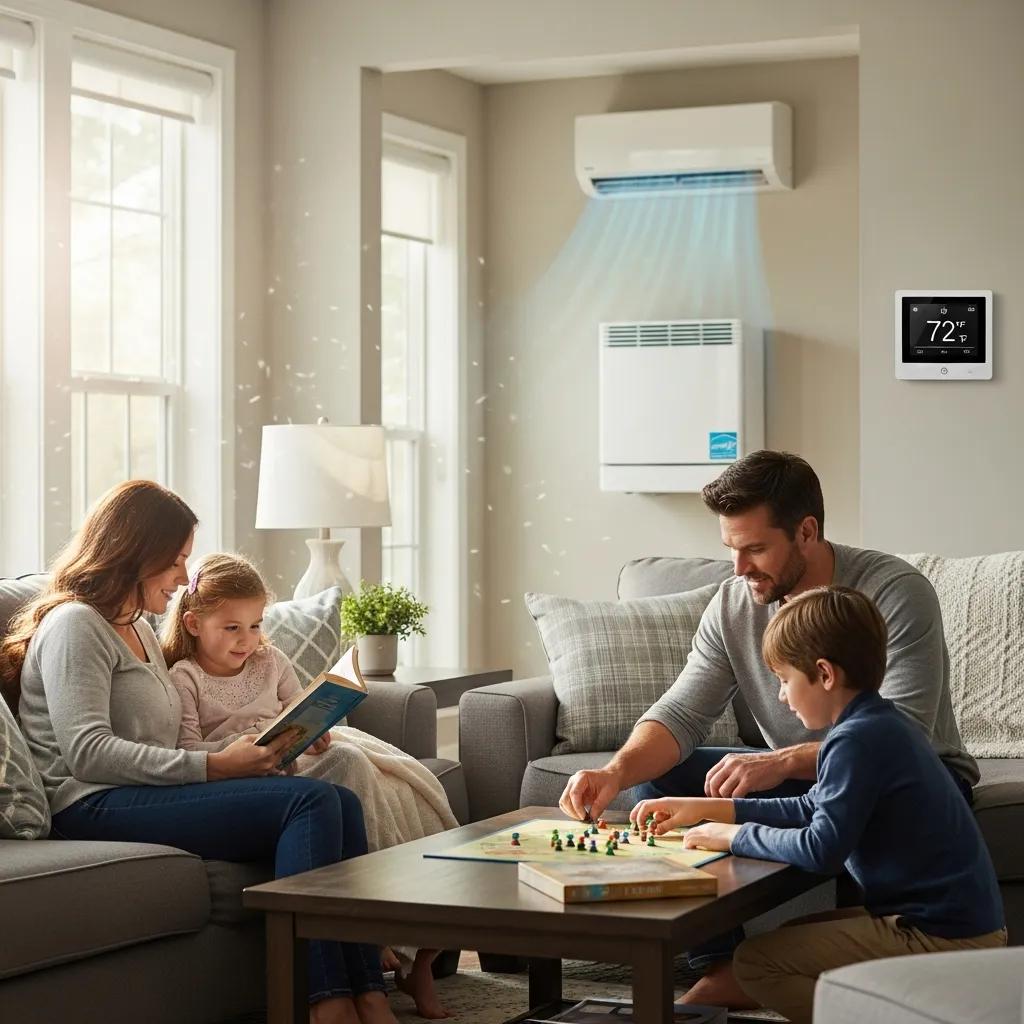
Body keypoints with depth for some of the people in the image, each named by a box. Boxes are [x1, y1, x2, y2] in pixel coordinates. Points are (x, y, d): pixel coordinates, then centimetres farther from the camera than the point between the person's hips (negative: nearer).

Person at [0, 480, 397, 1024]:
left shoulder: (140, 630, 27)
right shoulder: (74, 624, -4)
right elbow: (87, 751, -17)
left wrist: (247, 751, 2)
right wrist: (213, 766, -19)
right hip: (95, 808, -9)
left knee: (341, 802, -12)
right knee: (312, 800, -24)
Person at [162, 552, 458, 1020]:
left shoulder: (271, 663, 20)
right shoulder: (184, 678, 2)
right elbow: (188, 752, -8)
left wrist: (316, 736, -5)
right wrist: (242, 747, -24)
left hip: (293, 766, 6)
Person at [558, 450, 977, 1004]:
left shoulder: (896, 592, -22)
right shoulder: (733, 605, -5)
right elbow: (681, 714, -9)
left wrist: (782, 763, -42)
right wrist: (618, 771, -31)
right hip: (797, 773, 6)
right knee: (660, 777, -11)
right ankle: (722, 966, -11)